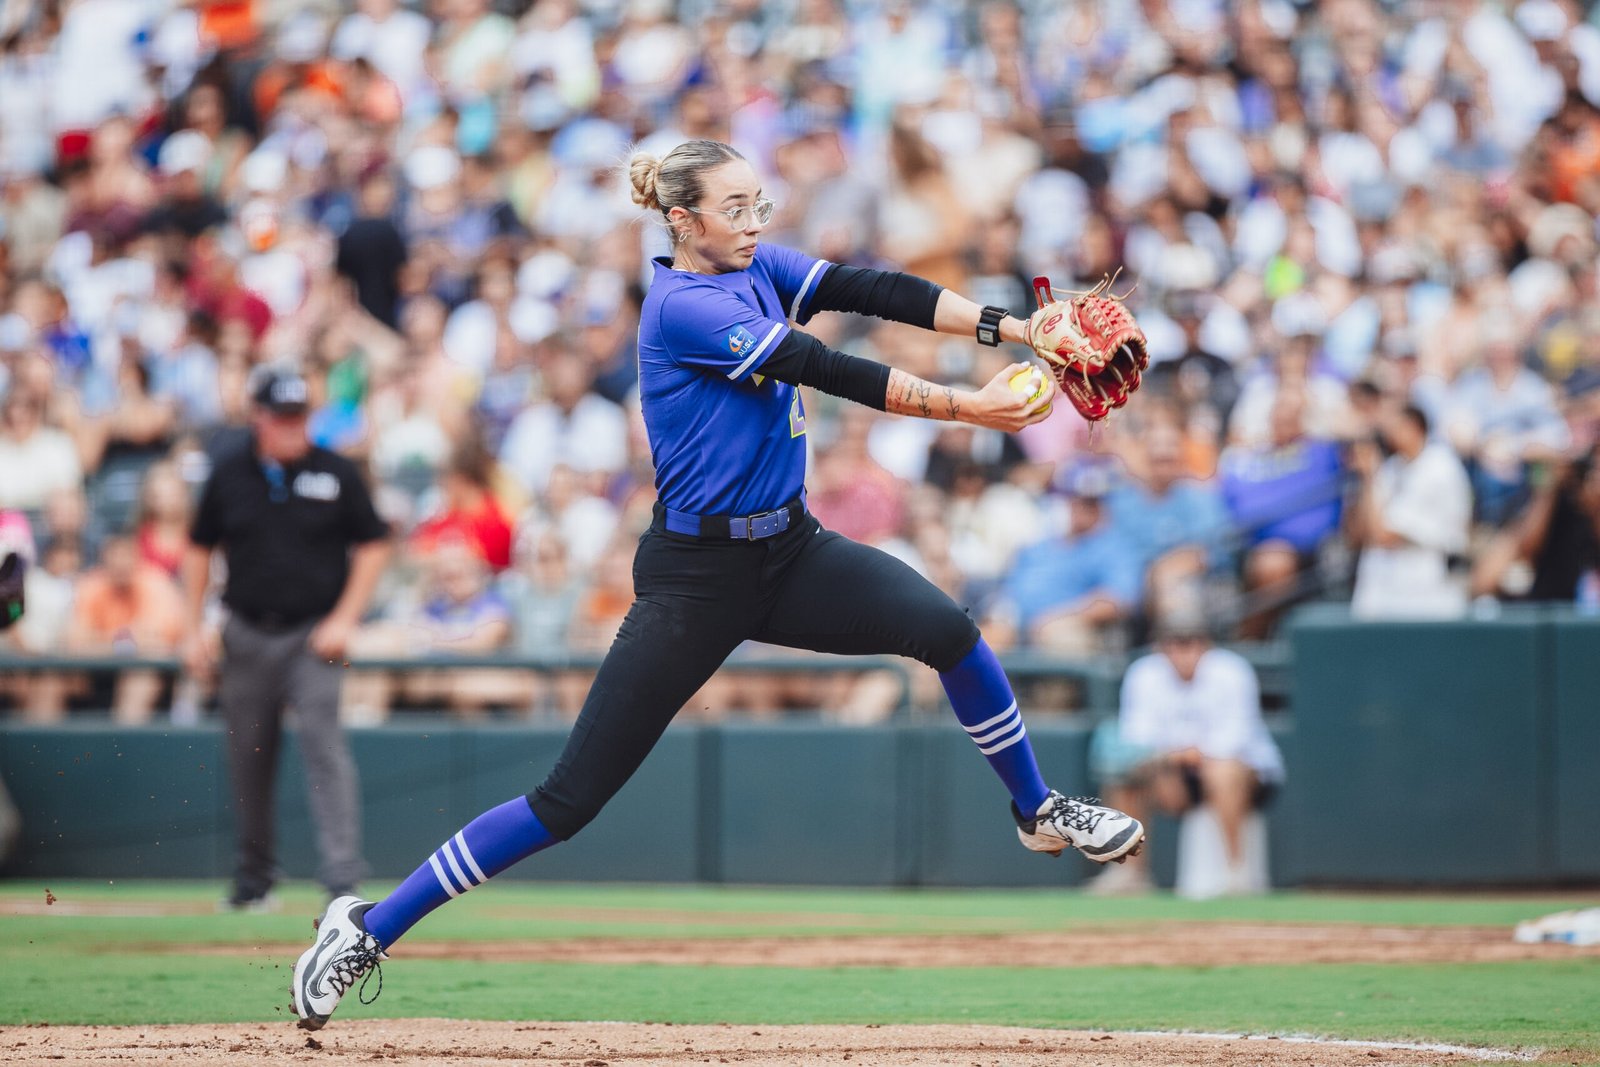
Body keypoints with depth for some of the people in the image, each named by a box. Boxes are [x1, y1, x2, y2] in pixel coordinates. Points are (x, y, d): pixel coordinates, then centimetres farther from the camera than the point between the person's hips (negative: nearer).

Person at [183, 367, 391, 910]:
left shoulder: (335, 473, -2)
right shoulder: (229, 474, 4)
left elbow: (373, 546, 3)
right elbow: (199, 550, 13)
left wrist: (344, 619, -6)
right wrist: (192, 630, 6)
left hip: (313, 635, -3)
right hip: (247, 635, 3)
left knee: (323, 744, -15)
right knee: (248, 757, 8)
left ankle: (342, 880, -19)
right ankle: (254, 876, 25)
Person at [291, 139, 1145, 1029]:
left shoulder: (759, 270, 6)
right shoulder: (682, 306, -17)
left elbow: (869, 290, -6)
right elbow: (819, 368, -23)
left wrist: (1007, 327, -19)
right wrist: (963, 407, -25)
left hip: (791, 553, 6)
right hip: (697, 576, -6)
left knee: (946, 628, -19)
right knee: (571, 799, -6)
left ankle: (1039, 810, 3)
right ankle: (371, 928, 4)